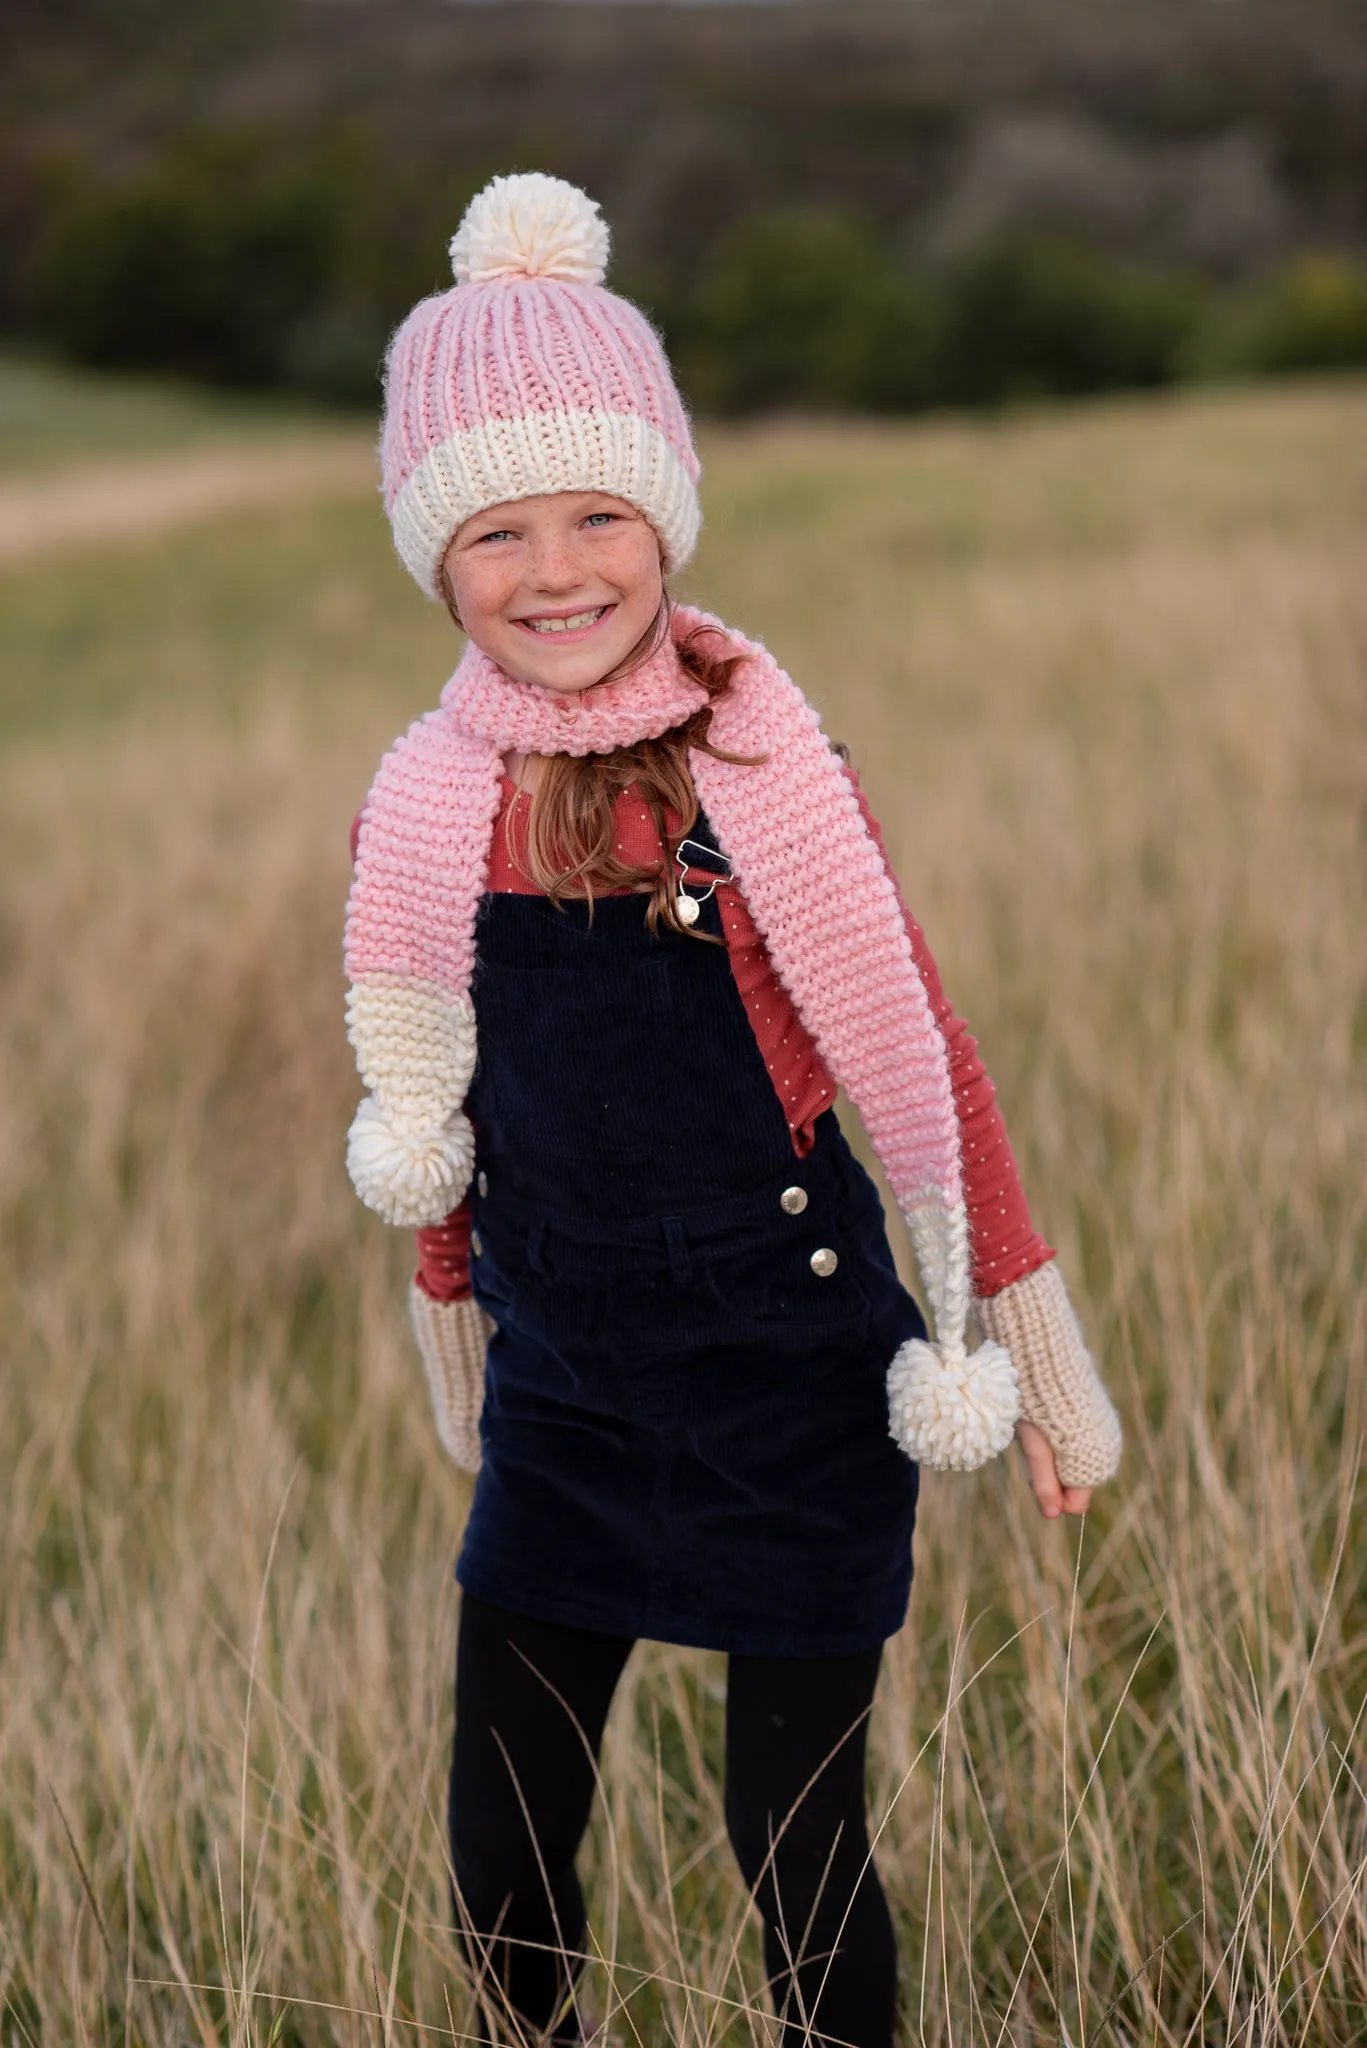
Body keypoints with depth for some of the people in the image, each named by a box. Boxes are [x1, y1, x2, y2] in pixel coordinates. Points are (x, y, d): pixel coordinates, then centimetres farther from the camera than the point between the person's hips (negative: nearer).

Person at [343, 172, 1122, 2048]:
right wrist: (458, 1325, 20)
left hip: (794, 1386, -4)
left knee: (796, 1852, 4)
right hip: (567, 1393, 4)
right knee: (504, 1859, 9)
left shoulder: (762, 773, -13)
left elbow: (922, 1061, -7)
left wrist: (1030, 1344, -4)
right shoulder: (428, 808, -2)